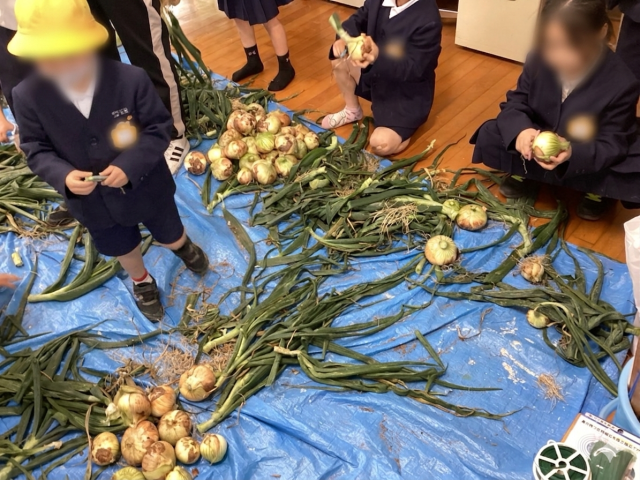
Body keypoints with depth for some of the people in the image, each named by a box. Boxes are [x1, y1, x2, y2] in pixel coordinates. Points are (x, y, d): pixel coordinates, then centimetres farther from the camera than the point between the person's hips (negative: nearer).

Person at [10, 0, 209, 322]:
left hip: (146, 186, -1)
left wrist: (130, 166, -30)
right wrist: (64, 176, -29)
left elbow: (160, 127, -17)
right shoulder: (27, 96, -20)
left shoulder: (131, 79, -27)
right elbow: (36, 150, -9)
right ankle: (142, 282, 59)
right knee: (122, 248, 27)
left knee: (169, 236, 25)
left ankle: (183, 246, 64)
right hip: (93, 200, 2)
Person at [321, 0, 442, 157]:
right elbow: (358, 19, 2)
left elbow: (413, 70, -30)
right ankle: (352, 111, 24)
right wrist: (343, 39, -23)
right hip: (379, 76, 8)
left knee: (380, 144, -23)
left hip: (408, 94, -7)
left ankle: (408, 125, 12)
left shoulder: (428, 20, -31)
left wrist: (378, 57, -48)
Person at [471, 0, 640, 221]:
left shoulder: (621, 84, -26)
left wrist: (573, 154, -45)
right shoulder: (540, 59, -19)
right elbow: (515, 103, -11)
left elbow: (612, 145, -23)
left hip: (591, 157, -2)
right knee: (488, 138, -18)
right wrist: (520, 129, -37)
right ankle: (525, 174, 7)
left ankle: (596, 190, 5)